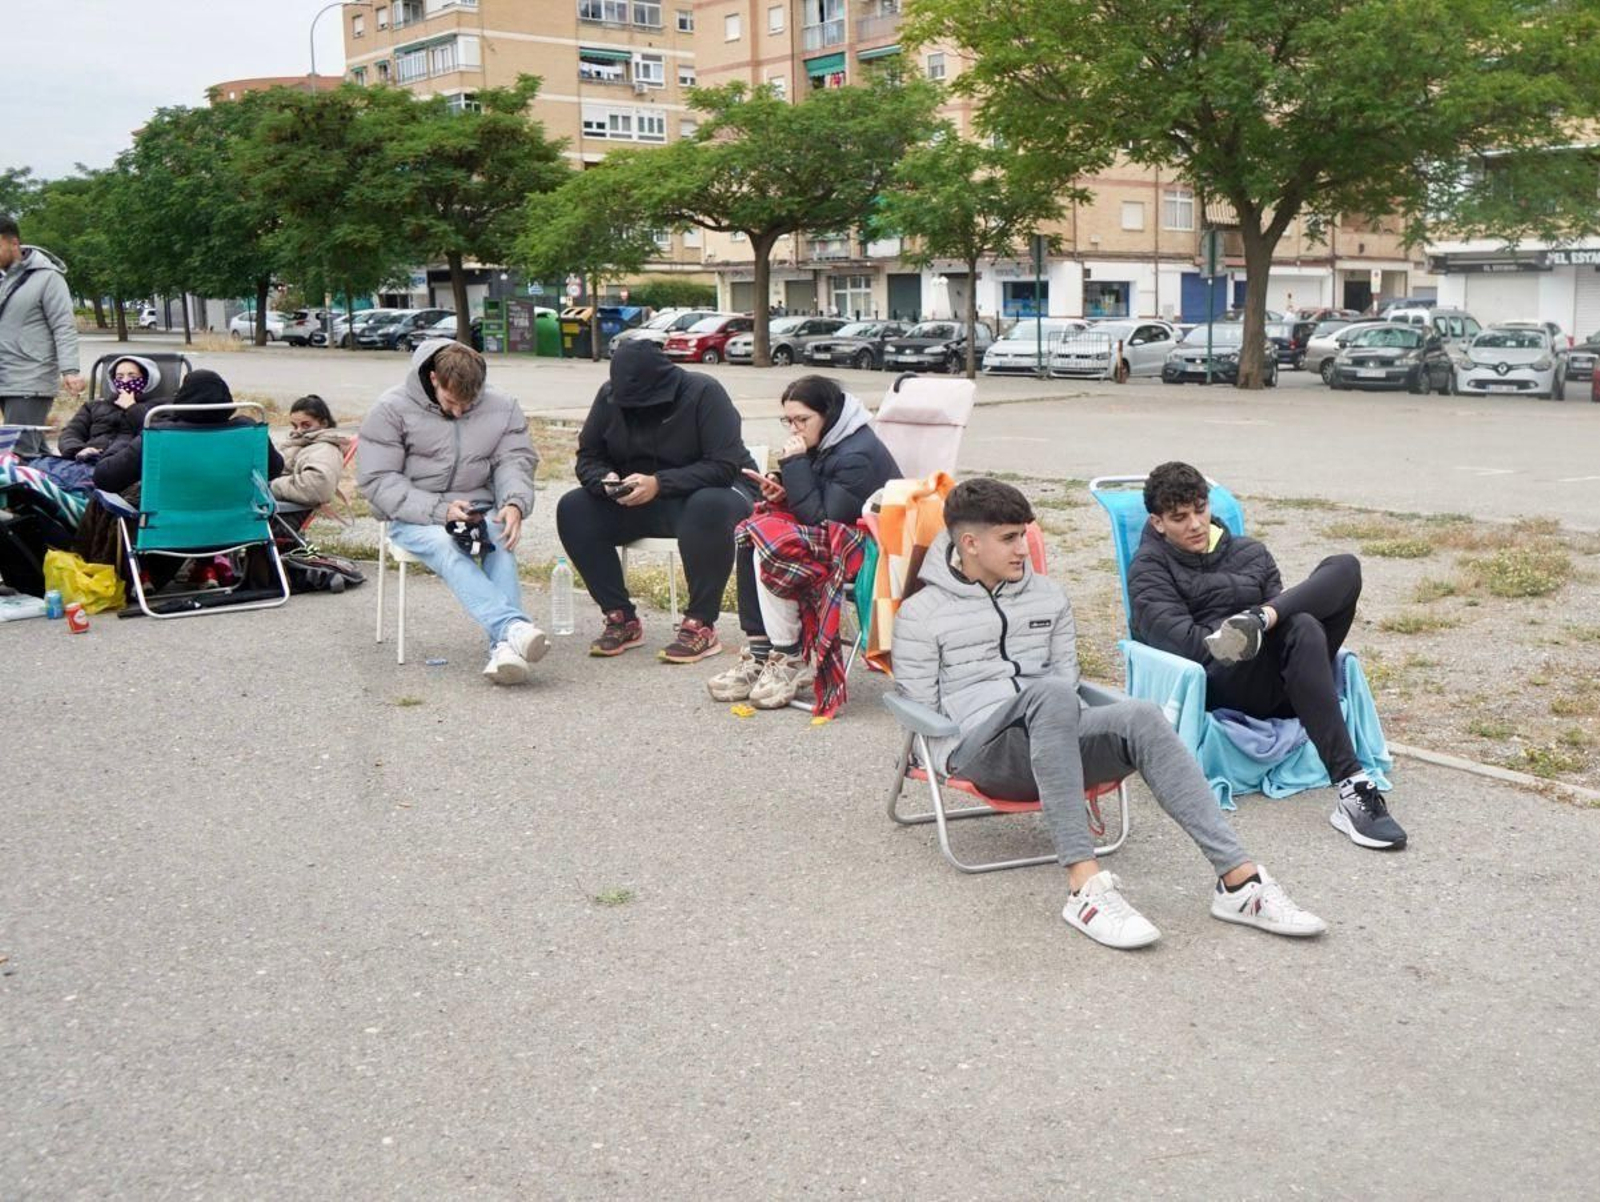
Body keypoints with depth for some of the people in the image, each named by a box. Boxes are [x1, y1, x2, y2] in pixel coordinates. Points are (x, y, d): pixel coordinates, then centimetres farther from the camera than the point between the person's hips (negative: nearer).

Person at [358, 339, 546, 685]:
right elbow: (376, 480, -8)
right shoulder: (392, 409, -3)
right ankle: (513, 626, -56)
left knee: (502, 541, -32)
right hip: (413, 517, -2)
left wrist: (515, 504, -23)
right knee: (445, 547, -36)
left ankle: (503, 647, -48)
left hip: (479, 511, 3)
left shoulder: (502, 407, 7)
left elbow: (516, 460, 1)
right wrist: (439, 511, -20)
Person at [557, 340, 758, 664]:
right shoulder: (610, 396, -4)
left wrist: (660, 484, -33)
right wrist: (606, 480, -20)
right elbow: (587, 458, 5)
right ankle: (621, 617, -10)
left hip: (712, 492, -5)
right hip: (639, 503, 5)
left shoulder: (704, 393, -19)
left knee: (709, 508, -40)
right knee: (573, 510, -15)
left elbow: (724, 466, -24)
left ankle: (701, 625, -28)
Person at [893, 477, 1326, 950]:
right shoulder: (921, 615, 5)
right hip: (980, 754, -5)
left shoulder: (1048, 597, 20)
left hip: (1054, 741, 5)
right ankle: (1085, 884, -46)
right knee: (1050, 693, -37)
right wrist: (955, 764, -8)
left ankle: (1239, 879, -35)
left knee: (1140, 718, -27)